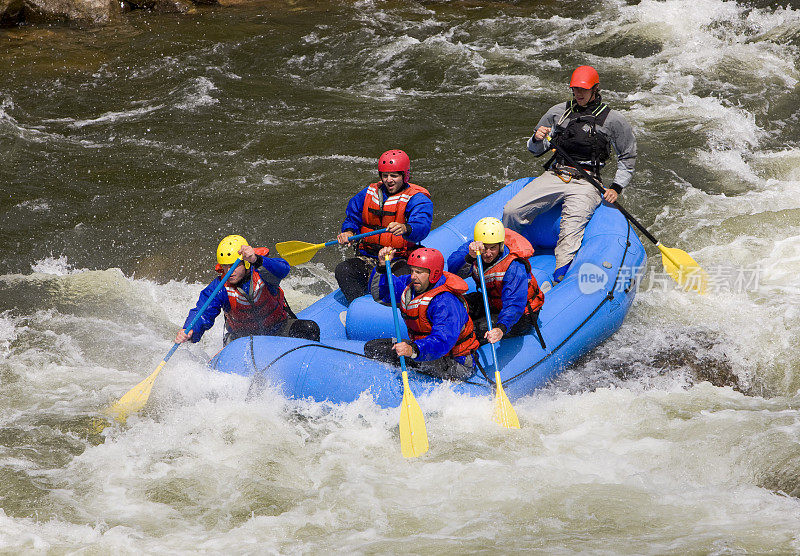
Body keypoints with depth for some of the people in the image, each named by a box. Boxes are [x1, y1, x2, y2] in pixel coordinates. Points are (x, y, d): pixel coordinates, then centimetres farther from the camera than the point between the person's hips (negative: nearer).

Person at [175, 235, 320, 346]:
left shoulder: (260, 273, -22)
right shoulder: (219, 288, -16)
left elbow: (282, 270, -45)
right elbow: (202, 313, -22)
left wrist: (256, 260, -65)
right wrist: (189, 332, -46)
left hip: (278, 329, -1)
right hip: (242, 338, 1)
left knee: (309, 329, -24)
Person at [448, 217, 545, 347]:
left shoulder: (514, 267, -34)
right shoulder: (472, 248, -18)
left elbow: (514, 305, -42)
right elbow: (454, 269, -34)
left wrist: (501, 329, -59)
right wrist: (469, 257, -55)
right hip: (490, 303, 6)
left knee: (483, 328, -25)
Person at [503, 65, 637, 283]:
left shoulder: (613, 120, 5)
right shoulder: (558, 112, 13)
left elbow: (627, 158, 12)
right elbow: (535, 150, 18)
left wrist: (616, 188, 0)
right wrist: (537, 139, -7)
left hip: (585, 183, -4)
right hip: (554, 176, 4)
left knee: (571, 231, -31)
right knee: (512, 212, -14)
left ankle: (559, 278, -46)